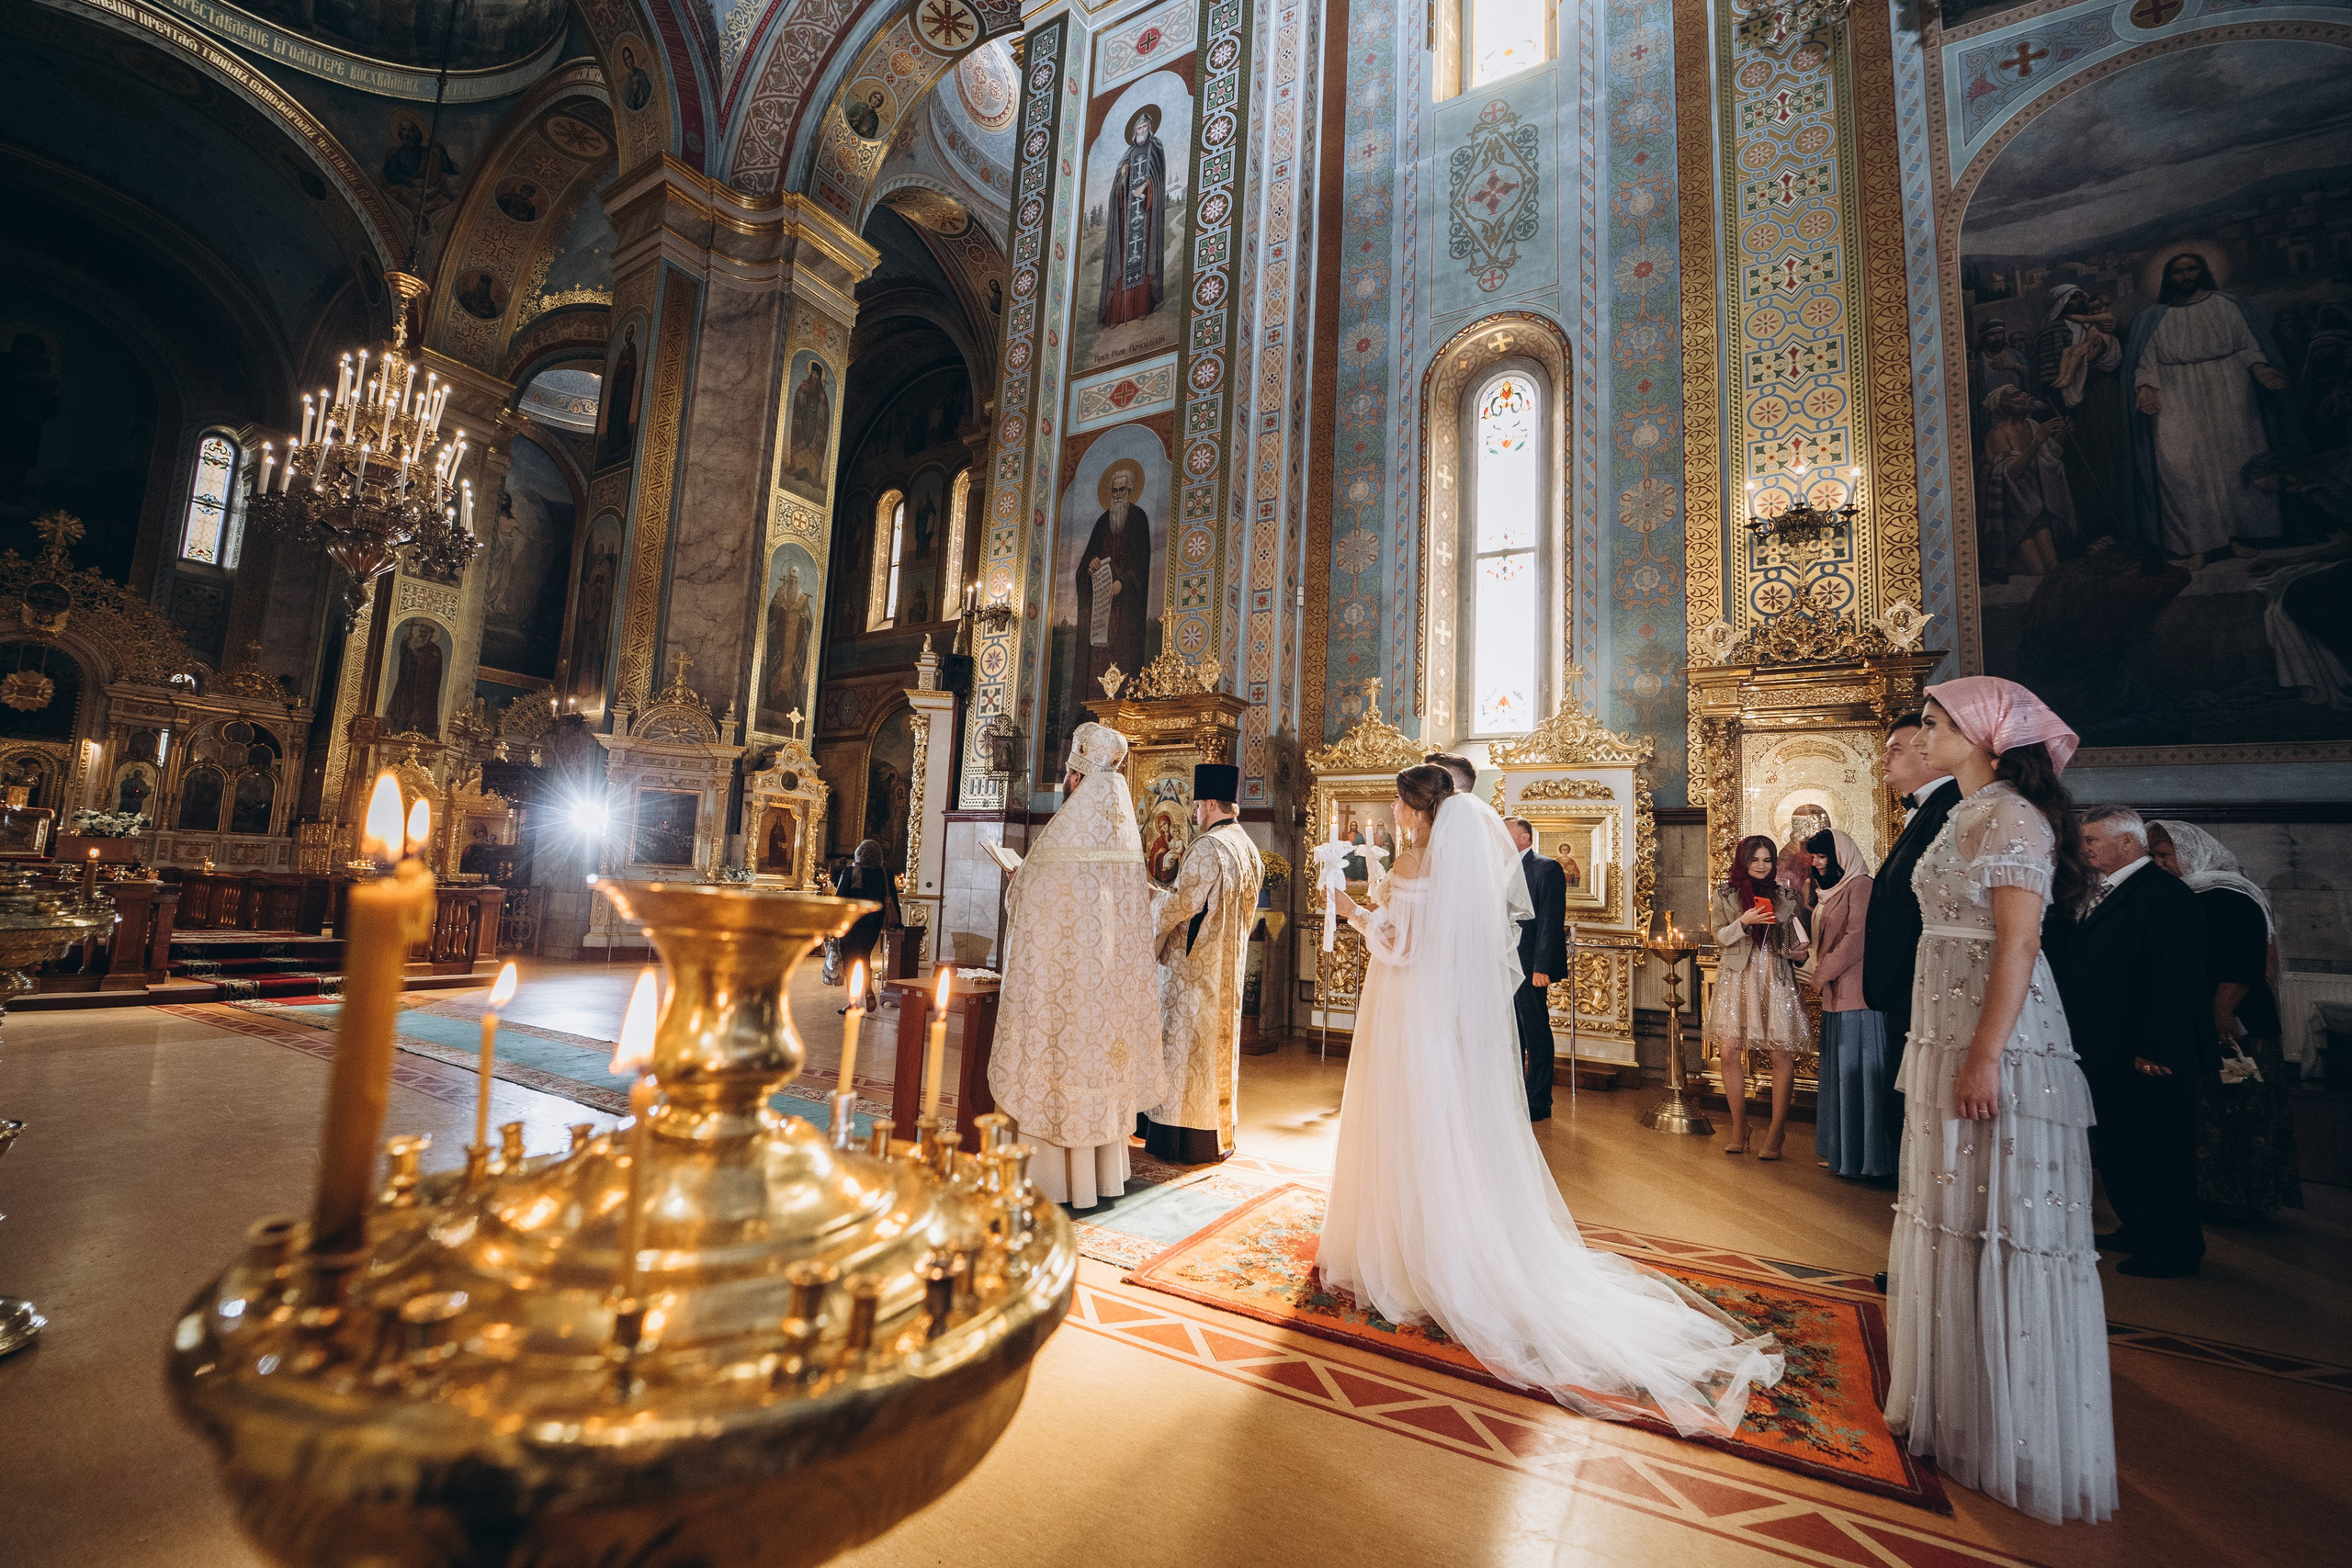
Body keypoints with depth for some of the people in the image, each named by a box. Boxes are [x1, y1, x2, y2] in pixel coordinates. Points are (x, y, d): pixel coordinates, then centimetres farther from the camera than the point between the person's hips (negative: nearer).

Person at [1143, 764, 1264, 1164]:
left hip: (1194, 967, -9)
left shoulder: (1207, 847, -19)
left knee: (1187, 1044, 0)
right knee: (1219, 1045, 15)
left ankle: (1187, 1141, 7)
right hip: (1229, 965, 9)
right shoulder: (1249, 849, 9)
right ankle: (1220, 1134, 24)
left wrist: (1146, 898, -2)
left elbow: (1181, 903, -20)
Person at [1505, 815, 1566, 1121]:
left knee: (1536, 1035, 3)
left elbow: (1551, 921, -14)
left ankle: (1539, 1103, 12)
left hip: (1529, 966, -7)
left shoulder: (1547, 869, -8)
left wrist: (1541, 967, -19)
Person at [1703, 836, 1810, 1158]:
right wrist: (1744, 921, -14)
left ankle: (1775, 1133, 3)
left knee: (1783, 1053, -7)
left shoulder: (1783, 895, 11)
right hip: (1737, 978, -1)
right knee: (1729, 1052, -6)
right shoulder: (1725, 894, 6)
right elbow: (1720, 937, 2)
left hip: (1775, 978, 1)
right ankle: (1739, 1129, 10)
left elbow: (1792, 940, 20)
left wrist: (1801, 950, -1)